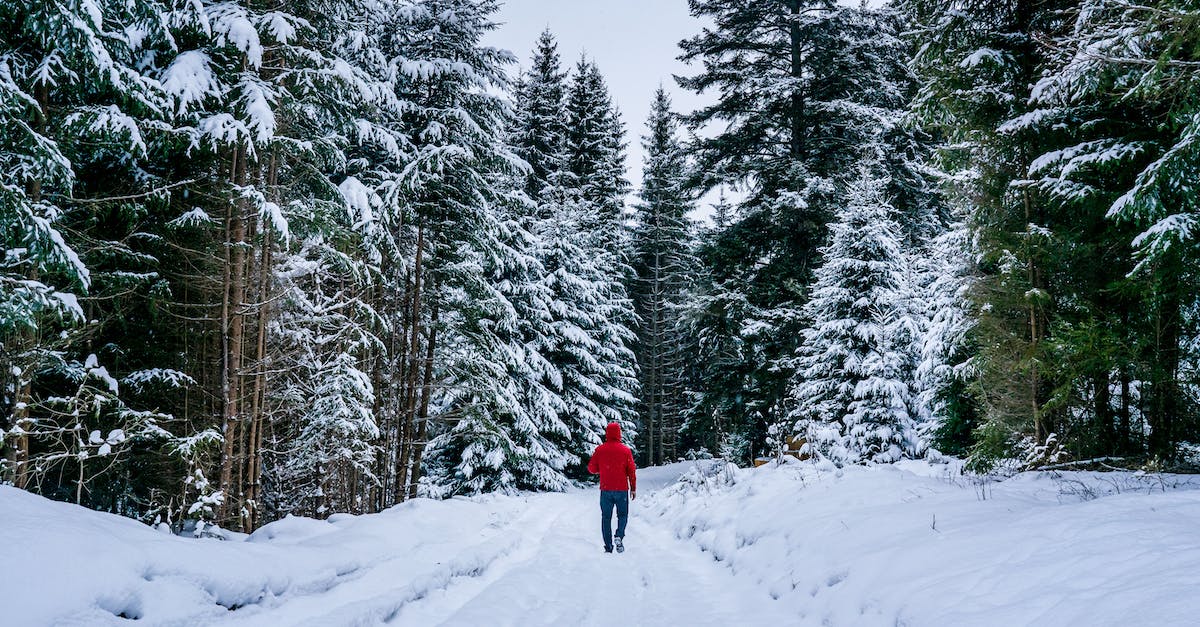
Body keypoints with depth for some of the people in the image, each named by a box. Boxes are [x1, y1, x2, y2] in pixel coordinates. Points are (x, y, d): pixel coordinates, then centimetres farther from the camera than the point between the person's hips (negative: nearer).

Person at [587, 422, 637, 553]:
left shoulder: (600, 450, -3)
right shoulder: (625, 450, -4)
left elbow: (591, 468, 2)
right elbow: (631, 471, -3)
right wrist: (633, 488, 5)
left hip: (605, 490, 1)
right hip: (622, 490, 0)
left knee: (606, 517, 8)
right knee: (622, 515, 15)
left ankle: (608, 547, 4)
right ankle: (619, 536, -10)